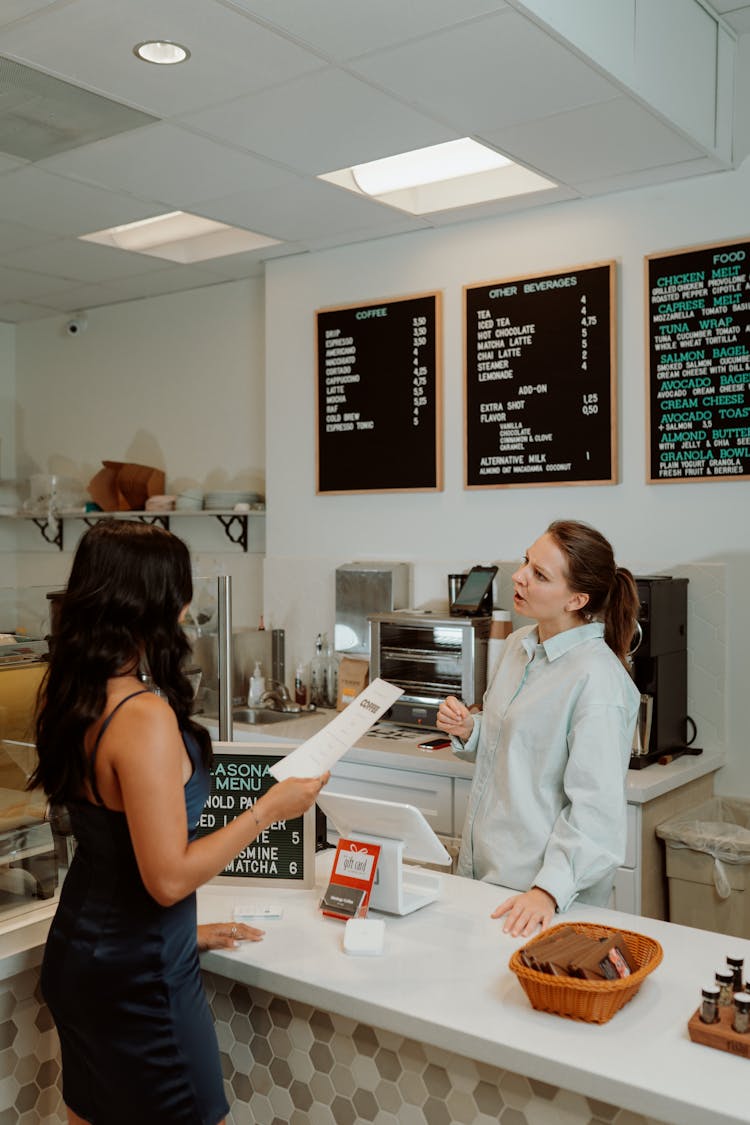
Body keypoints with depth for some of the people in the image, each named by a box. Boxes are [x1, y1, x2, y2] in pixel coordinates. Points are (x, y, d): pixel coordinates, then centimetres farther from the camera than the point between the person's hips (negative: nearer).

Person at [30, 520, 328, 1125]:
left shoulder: (68, 698, -1)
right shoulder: (145, 717, -27)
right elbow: (169, 877, -25)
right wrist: (268, 809, -15)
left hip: (75, 955, 8)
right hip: (138, 978, -8)